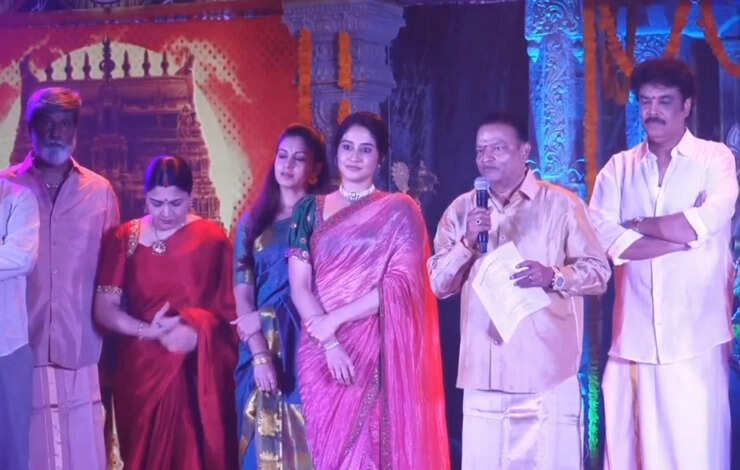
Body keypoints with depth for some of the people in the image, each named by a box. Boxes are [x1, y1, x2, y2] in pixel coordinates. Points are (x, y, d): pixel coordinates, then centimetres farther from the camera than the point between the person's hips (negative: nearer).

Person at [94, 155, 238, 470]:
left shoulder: (212, 237, -2)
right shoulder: (124, 239, 1)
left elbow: (228, 306, -3)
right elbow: (104, 309, -3)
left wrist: (197, 329, -21)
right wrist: (149, 331, -17)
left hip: (203, 370, -1)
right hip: (144, 369, 1)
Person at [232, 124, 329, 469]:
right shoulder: (253, 220, 12)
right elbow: (242, 294, 5)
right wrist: (260, 354, -8)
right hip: (262, 346, 3)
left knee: (306, 437, -1)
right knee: (265, 441, 5)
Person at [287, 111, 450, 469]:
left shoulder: (399, 211, 3)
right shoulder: (311, 210, 8)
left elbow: (401, 284, -7)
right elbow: (299, 286, 2)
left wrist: (334, 319, -13)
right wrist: (329, 342, -12)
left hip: (378, 352, -2)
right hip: (321, 353, 2)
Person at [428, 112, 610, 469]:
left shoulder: (562, 204, 2)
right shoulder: (461, 209, 11)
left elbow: (598, 272, 0)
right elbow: (439, 285, 8)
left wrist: (552, 275, -18)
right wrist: (467, 243, -9)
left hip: (547, 373, -3)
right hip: (483, 373, 3)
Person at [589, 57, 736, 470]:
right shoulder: (618, 168, 11)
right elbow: (602, 239, -4)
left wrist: (637, 224, -1)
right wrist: (683, 233, -8)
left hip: (695, 339, -2)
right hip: (633, 339, 3)